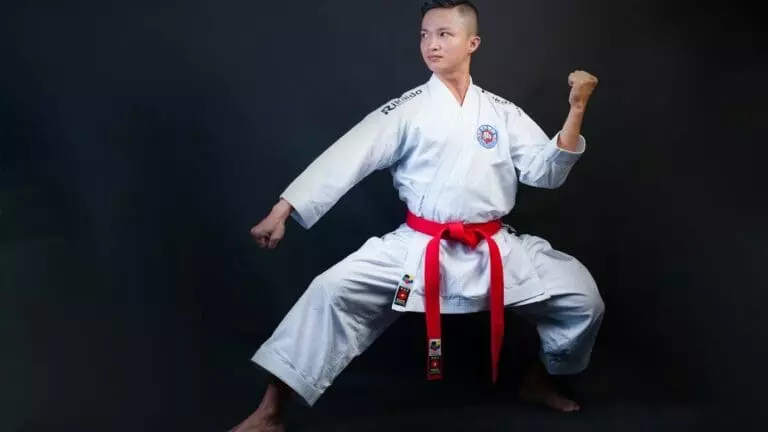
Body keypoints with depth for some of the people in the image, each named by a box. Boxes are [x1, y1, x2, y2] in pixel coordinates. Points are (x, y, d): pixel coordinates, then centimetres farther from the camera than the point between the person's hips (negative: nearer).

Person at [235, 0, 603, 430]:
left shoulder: (502, 112, 6)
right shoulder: (406, 110, -1)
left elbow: (547, 172, 3)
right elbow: (346, 158, -8)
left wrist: (576, 110, -10)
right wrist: (281, 212, -16)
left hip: (495, 249, 2)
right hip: (417, 248, -2)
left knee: (583, 296, -5)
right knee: (333, 291, -20)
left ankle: (541, 380, 25)